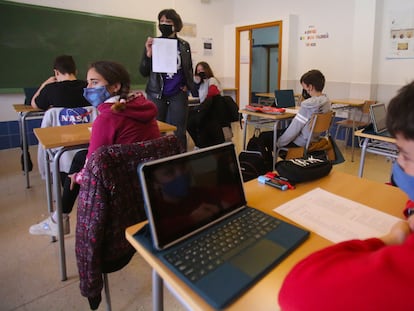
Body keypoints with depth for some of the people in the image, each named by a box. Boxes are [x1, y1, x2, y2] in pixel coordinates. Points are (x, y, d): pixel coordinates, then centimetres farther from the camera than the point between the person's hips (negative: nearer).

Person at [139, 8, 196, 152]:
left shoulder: (184, 45, 7)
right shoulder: (153, 44, 2)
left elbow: (189, 69, 20)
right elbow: (143, 72, -1)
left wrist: (188, 85, 6)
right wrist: (148, 54, -15)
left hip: (178, 95, 1)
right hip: (156, 95, -1)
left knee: (178, 134, 5)